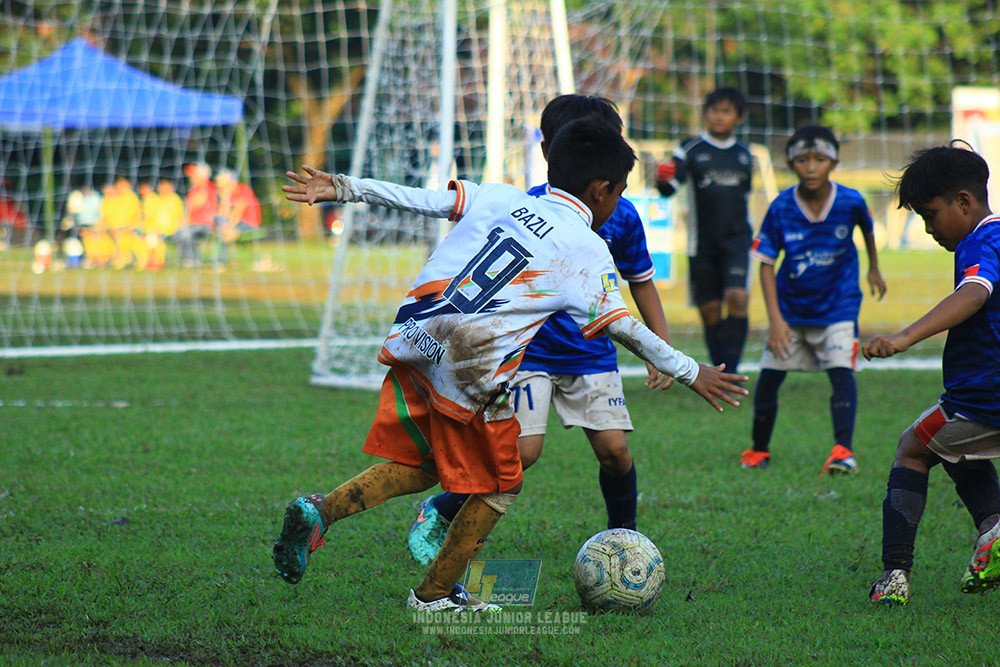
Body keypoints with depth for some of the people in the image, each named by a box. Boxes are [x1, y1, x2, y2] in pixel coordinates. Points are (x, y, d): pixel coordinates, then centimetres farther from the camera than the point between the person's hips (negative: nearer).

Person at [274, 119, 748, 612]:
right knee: (499, 488, 15)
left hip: (412, 345, 6)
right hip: (470, 374, -6)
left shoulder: (497, 198, 14)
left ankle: (318, 511, 2)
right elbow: (623, 328, 5)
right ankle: (435, 594, 21)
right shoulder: (588, 252, 2)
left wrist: (341, 188, 14)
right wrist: (689, 372, 15)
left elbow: (420, 199, 10)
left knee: (417, 465, 23)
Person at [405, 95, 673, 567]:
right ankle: (441, 514, 8)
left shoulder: (620, 216, -3)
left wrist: (662, 348, 7)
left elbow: (641, 282, 11)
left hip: (592, 353, 3)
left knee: (614, 448, -8)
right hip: (529, 350, -3)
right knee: (522, 452, -14)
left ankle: (624, 535, 18)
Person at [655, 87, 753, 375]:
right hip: (703, 243, -1)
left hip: (736, 240, 1)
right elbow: (669, 188, -14)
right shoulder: (691, 150, -2)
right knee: (710, 310, 3)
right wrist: (662, 179, -36)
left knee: (737, 298, -19)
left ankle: (732, 369, -14)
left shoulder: (743, 155, 9)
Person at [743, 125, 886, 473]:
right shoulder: (781, 208, -16)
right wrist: (775, 318, -15)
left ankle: (843, 450, -23)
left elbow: (867, 227, 10)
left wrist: (874, 269, 24)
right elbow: (766, 263, -9)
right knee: (769, 375, 3)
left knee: (841, 369, -19)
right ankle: (759, 451, 21)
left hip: (838, 304, -1)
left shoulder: (850, 201, -15)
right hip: (791, 306, 1)